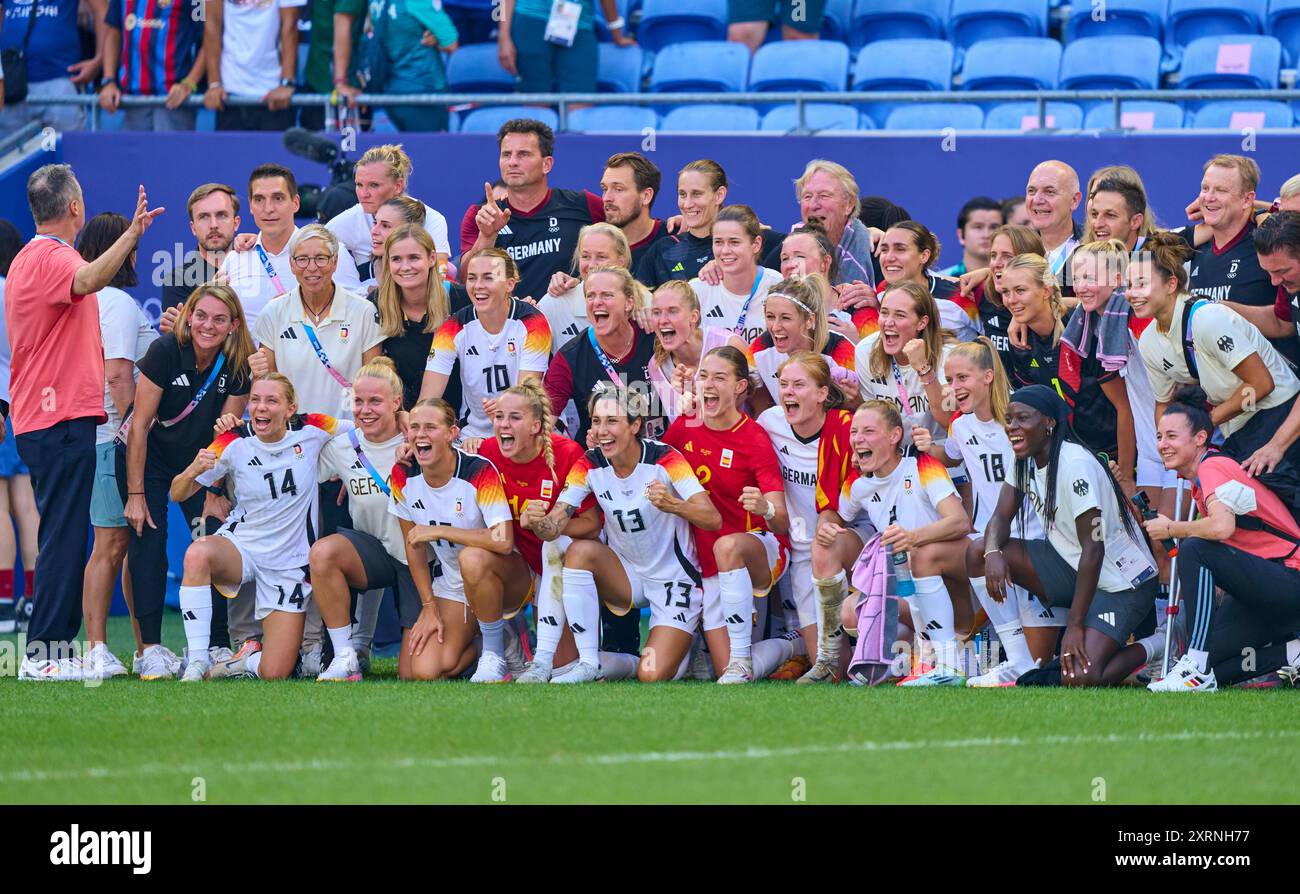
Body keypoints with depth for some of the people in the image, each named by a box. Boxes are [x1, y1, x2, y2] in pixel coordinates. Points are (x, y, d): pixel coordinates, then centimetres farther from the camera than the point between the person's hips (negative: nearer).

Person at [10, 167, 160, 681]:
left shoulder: (30, 259, 18)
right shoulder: (52, 258, -13)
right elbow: (88, 280, -36)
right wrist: (131, 235, -47)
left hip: (40, 420, 10)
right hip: (64, 419, -10)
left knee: (61, 537, 12)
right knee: (64, 537, -10)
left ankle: (55, 650, 14)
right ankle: (44, 654, -13)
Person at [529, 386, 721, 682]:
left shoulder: (663, 458, -19)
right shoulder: (590, 464, -8)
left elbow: (713, 519, -27)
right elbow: (554, 526, -14)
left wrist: (673, 505, -47)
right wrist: (538, 523, -39)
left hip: (674, 579, -4)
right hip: (626, 575, 4)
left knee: (653, 676, -17)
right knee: (580, 550, -27)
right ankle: (588, 665, -19)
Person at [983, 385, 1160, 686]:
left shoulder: (1076, 464, -24)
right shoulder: (1026, 460, 2)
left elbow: (1093, 549, -25)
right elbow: (1001, 517, 4)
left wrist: (1075, 625, -26)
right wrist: (992, 553, -22)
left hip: (1121, 581, -9)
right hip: (1071, 568, 9)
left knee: (1079, 679, -26)